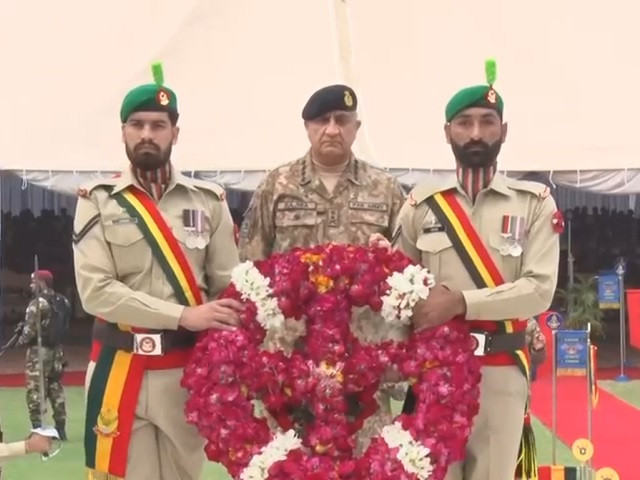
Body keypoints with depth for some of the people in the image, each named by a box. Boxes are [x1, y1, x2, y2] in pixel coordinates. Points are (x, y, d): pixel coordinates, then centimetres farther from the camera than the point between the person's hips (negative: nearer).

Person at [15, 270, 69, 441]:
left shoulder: (38, 303, -16)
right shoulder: (63, 302, 7)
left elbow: (30, 330, -15)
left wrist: (20, 341, 2)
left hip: (39, 351, -8)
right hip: (56, 349, 8)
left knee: (35, 390, -3)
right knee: (56, 388, 13)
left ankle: (37, 429, -4)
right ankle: (61, 428, 16)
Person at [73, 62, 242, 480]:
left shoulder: (208, 200, 5)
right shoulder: (98, 202, 0)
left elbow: (230, 286, 3)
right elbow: (95, 290, -12)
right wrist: (184, 316, -20)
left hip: (188, 370, 2)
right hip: (120, 370, -2)